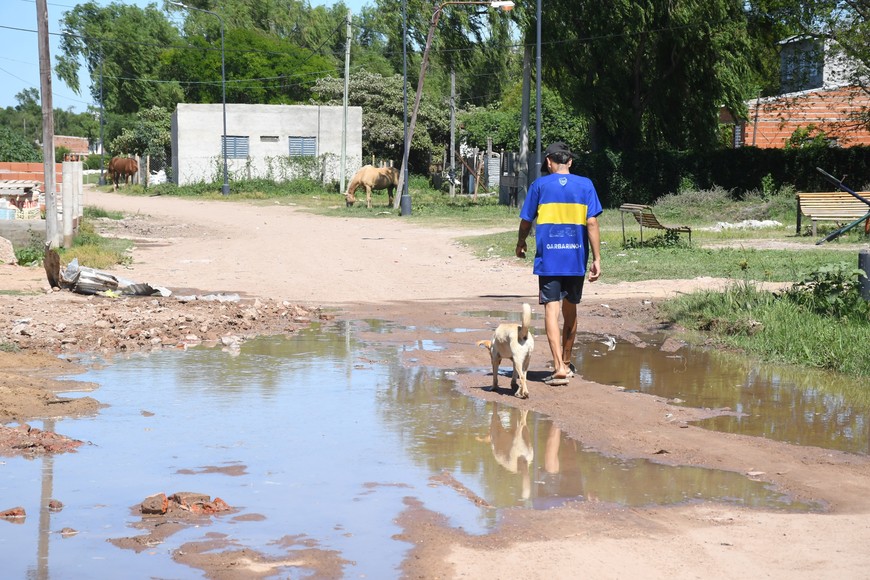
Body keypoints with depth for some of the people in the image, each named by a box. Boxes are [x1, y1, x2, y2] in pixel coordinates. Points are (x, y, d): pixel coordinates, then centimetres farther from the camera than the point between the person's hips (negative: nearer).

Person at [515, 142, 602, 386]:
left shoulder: (540, 185, 0)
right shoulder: (585, 185, 2)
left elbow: (526, 221, 6)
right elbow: (591, 223, -4)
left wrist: (521, 244, 26)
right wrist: (596, 259, -2)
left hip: (548, 258, -2)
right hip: (576, 259, 2)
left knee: (552, 309, -5)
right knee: (570, 311, 16)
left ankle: (559, 367, -17)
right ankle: (566, 363, 28)